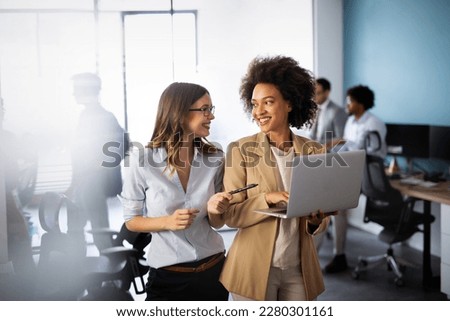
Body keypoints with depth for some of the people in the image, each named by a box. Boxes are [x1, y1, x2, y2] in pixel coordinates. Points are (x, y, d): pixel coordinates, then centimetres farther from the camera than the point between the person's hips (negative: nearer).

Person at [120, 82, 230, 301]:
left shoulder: (215, 158, -2)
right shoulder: (142, 160, -11)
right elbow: (131, 220, -4)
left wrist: (215, 208, -13)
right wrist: (168, 222, -21)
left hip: (213, 269, 4)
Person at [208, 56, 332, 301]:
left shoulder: (314, 152, 1)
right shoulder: (241, 150, -6)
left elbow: (321, 219, 8)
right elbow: (230, 215, -8)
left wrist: (316, 220, -14)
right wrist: (267, 198, -23)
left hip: (299, 269, 3)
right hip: (253, 269, -2)